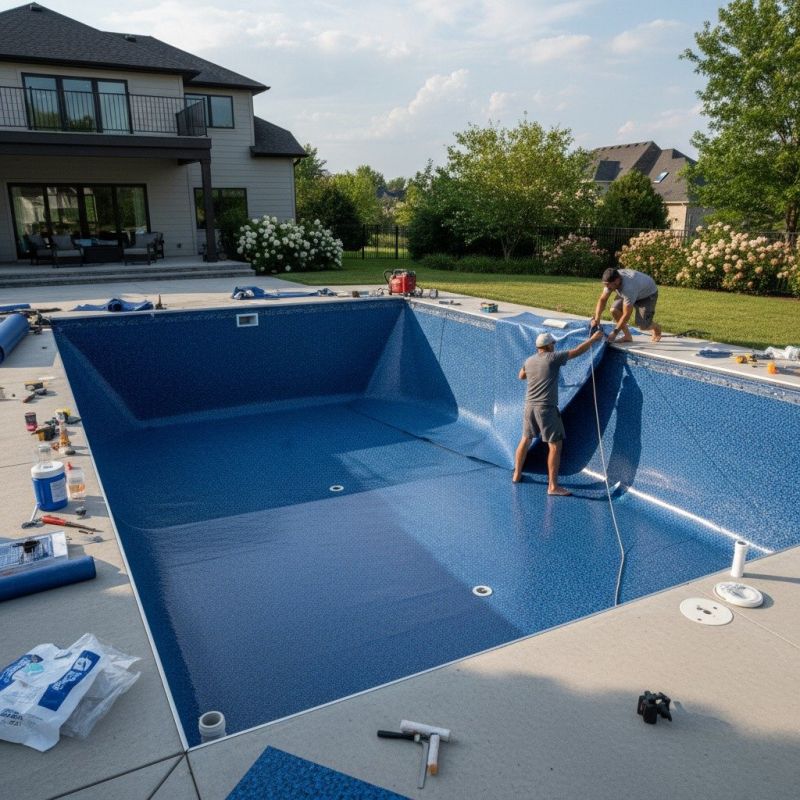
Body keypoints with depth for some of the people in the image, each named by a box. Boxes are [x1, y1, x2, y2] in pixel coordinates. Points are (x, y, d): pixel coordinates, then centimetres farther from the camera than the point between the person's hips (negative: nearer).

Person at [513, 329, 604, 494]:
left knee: (525, 440, 20)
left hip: (530, 406, 7)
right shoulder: (553, 358, -9)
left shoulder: (529, 361, 8)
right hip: (546, 408, -7)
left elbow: (521, 376, 28)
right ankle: (553, 486, -3)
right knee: (555, 445, -2)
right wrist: (593, 338, 8)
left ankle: (517, 474, 30)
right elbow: (577, 351, -4)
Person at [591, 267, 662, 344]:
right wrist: (597, 318, -25)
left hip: (648, 294, -7)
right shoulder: (610, 281, -25)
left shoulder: (628, 288, -44)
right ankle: (627, 336, 0)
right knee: (614, 310, -16)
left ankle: (657, 329, 19)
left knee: (642, 325, -17)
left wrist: (615, 332, -34)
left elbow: (626, 314, -38)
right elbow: (602, 300, -13)